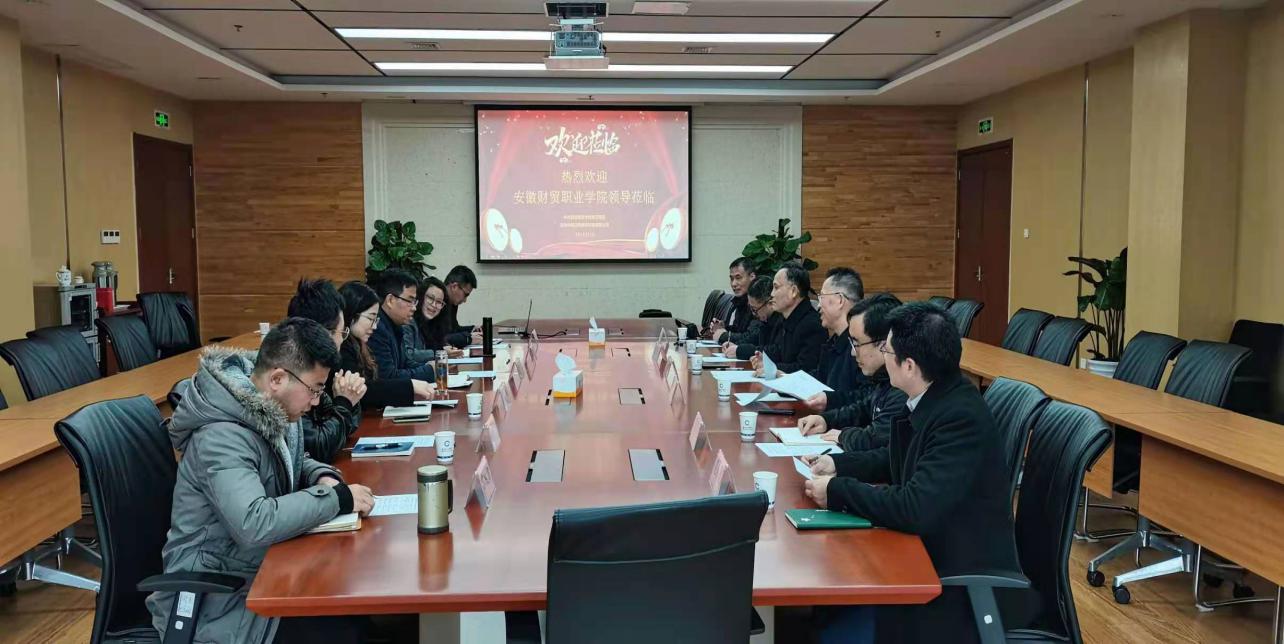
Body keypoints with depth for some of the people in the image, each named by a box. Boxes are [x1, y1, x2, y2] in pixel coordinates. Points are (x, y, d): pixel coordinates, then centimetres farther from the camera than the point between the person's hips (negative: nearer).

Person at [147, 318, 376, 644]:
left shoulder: (272, 410, 0)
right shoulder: (221, 437, -26)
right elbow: (254, 525, -37)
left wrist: (323, 477, -3)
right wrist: (337, 498, -27)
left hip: (264, 565, 8)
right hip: (218, 594, -8)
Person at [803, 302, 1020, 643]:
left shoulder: (961, 418, -26)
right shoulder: (931, 397, 0)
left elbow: (916, 509, -32)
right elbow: (898, 459, 16)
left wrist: (837, 491, -21)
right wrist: (837, 464, 3)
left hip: (965, 579, -8)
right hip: (931, 548, 8)